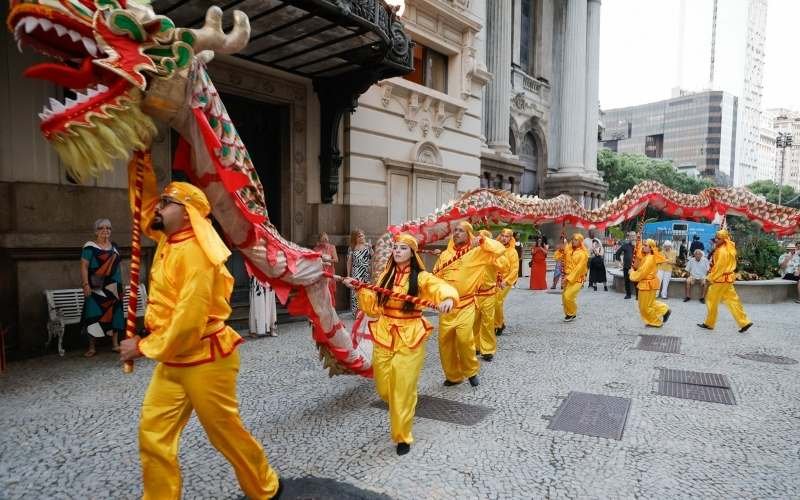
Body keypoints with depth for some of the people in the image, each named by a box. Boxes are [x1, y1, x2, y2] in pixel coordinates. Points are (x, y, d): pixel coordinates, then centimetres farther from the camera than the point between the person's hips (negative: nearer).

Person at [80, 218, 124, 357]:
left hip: (113, 288, 5)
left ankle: (115, 344, 15)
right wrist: (85, 285, -18)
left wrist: (120, 285, 17)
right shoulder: (90, 246, -5)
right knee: (94, 315, -5)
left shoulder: (114, 246, 13)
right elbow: (84, 266, -9)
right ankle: (92, 347, 5)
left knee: (114, 313, 8)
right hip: (97, 288, -5)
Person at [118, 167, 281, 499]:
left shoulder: (196, 253, -22)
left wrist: (145, 347, -14)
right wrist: (144, 179, 12)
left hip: (204, 361, -8)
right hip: (171, 362, 9)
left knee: (226, 433, 7)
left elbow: (189, 320, -26)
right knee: (152, 434, 9)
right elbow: (147, 213, 26)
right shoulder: (168, 240, 6)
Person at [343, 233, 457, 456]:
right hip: (384, 335, 4)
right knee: (384, 388, 11)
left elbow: (442, 287, -24)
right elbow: (374, 307, 10)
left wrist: (448, 298, -46)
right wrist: (360, 289, -2)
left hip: (409, 337, -4)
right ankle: (399, 413, 46)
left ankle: (402, 436, 23)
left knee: (403, 389, 2)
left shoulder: (420, 277, -6)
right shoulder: (385, 275, 8)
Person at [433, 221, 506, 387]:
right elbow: (435, 277, 14)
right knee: (445, 340, 6)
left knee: (464, 338, -17)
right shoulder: (445, 254, 10)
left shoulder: (477, 252, -2)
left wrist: (481, 241, -17)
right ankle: (453, 375, 26)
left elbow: (500, 250, -12)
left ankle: (471, 371, 10)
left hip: (466, 305, -4)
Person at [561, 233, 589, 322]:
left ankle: (572, 313, 5)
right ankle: (568, 313, 27)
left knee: (568, 296, -17)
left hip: (577, 279, -6)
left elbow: (579, 268, -15)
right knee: (564, 296, 7)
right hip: (568, 278, 6)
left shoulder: (583, 254, -10)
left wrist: (569, 278, -18)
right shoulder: (569, 250, 7)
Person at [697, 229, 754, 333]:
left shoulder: (722, 251, -19)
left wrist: (710, 278, -12)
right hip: (728, 278, 9)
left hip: (721, 279, -9)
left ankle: (709, 323, 12)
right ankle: (744, 322, 11)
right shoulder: (730, 249, 10)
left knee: (712, 301, 3)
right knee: (732, 300, 11)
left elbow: (719, 267, -19)